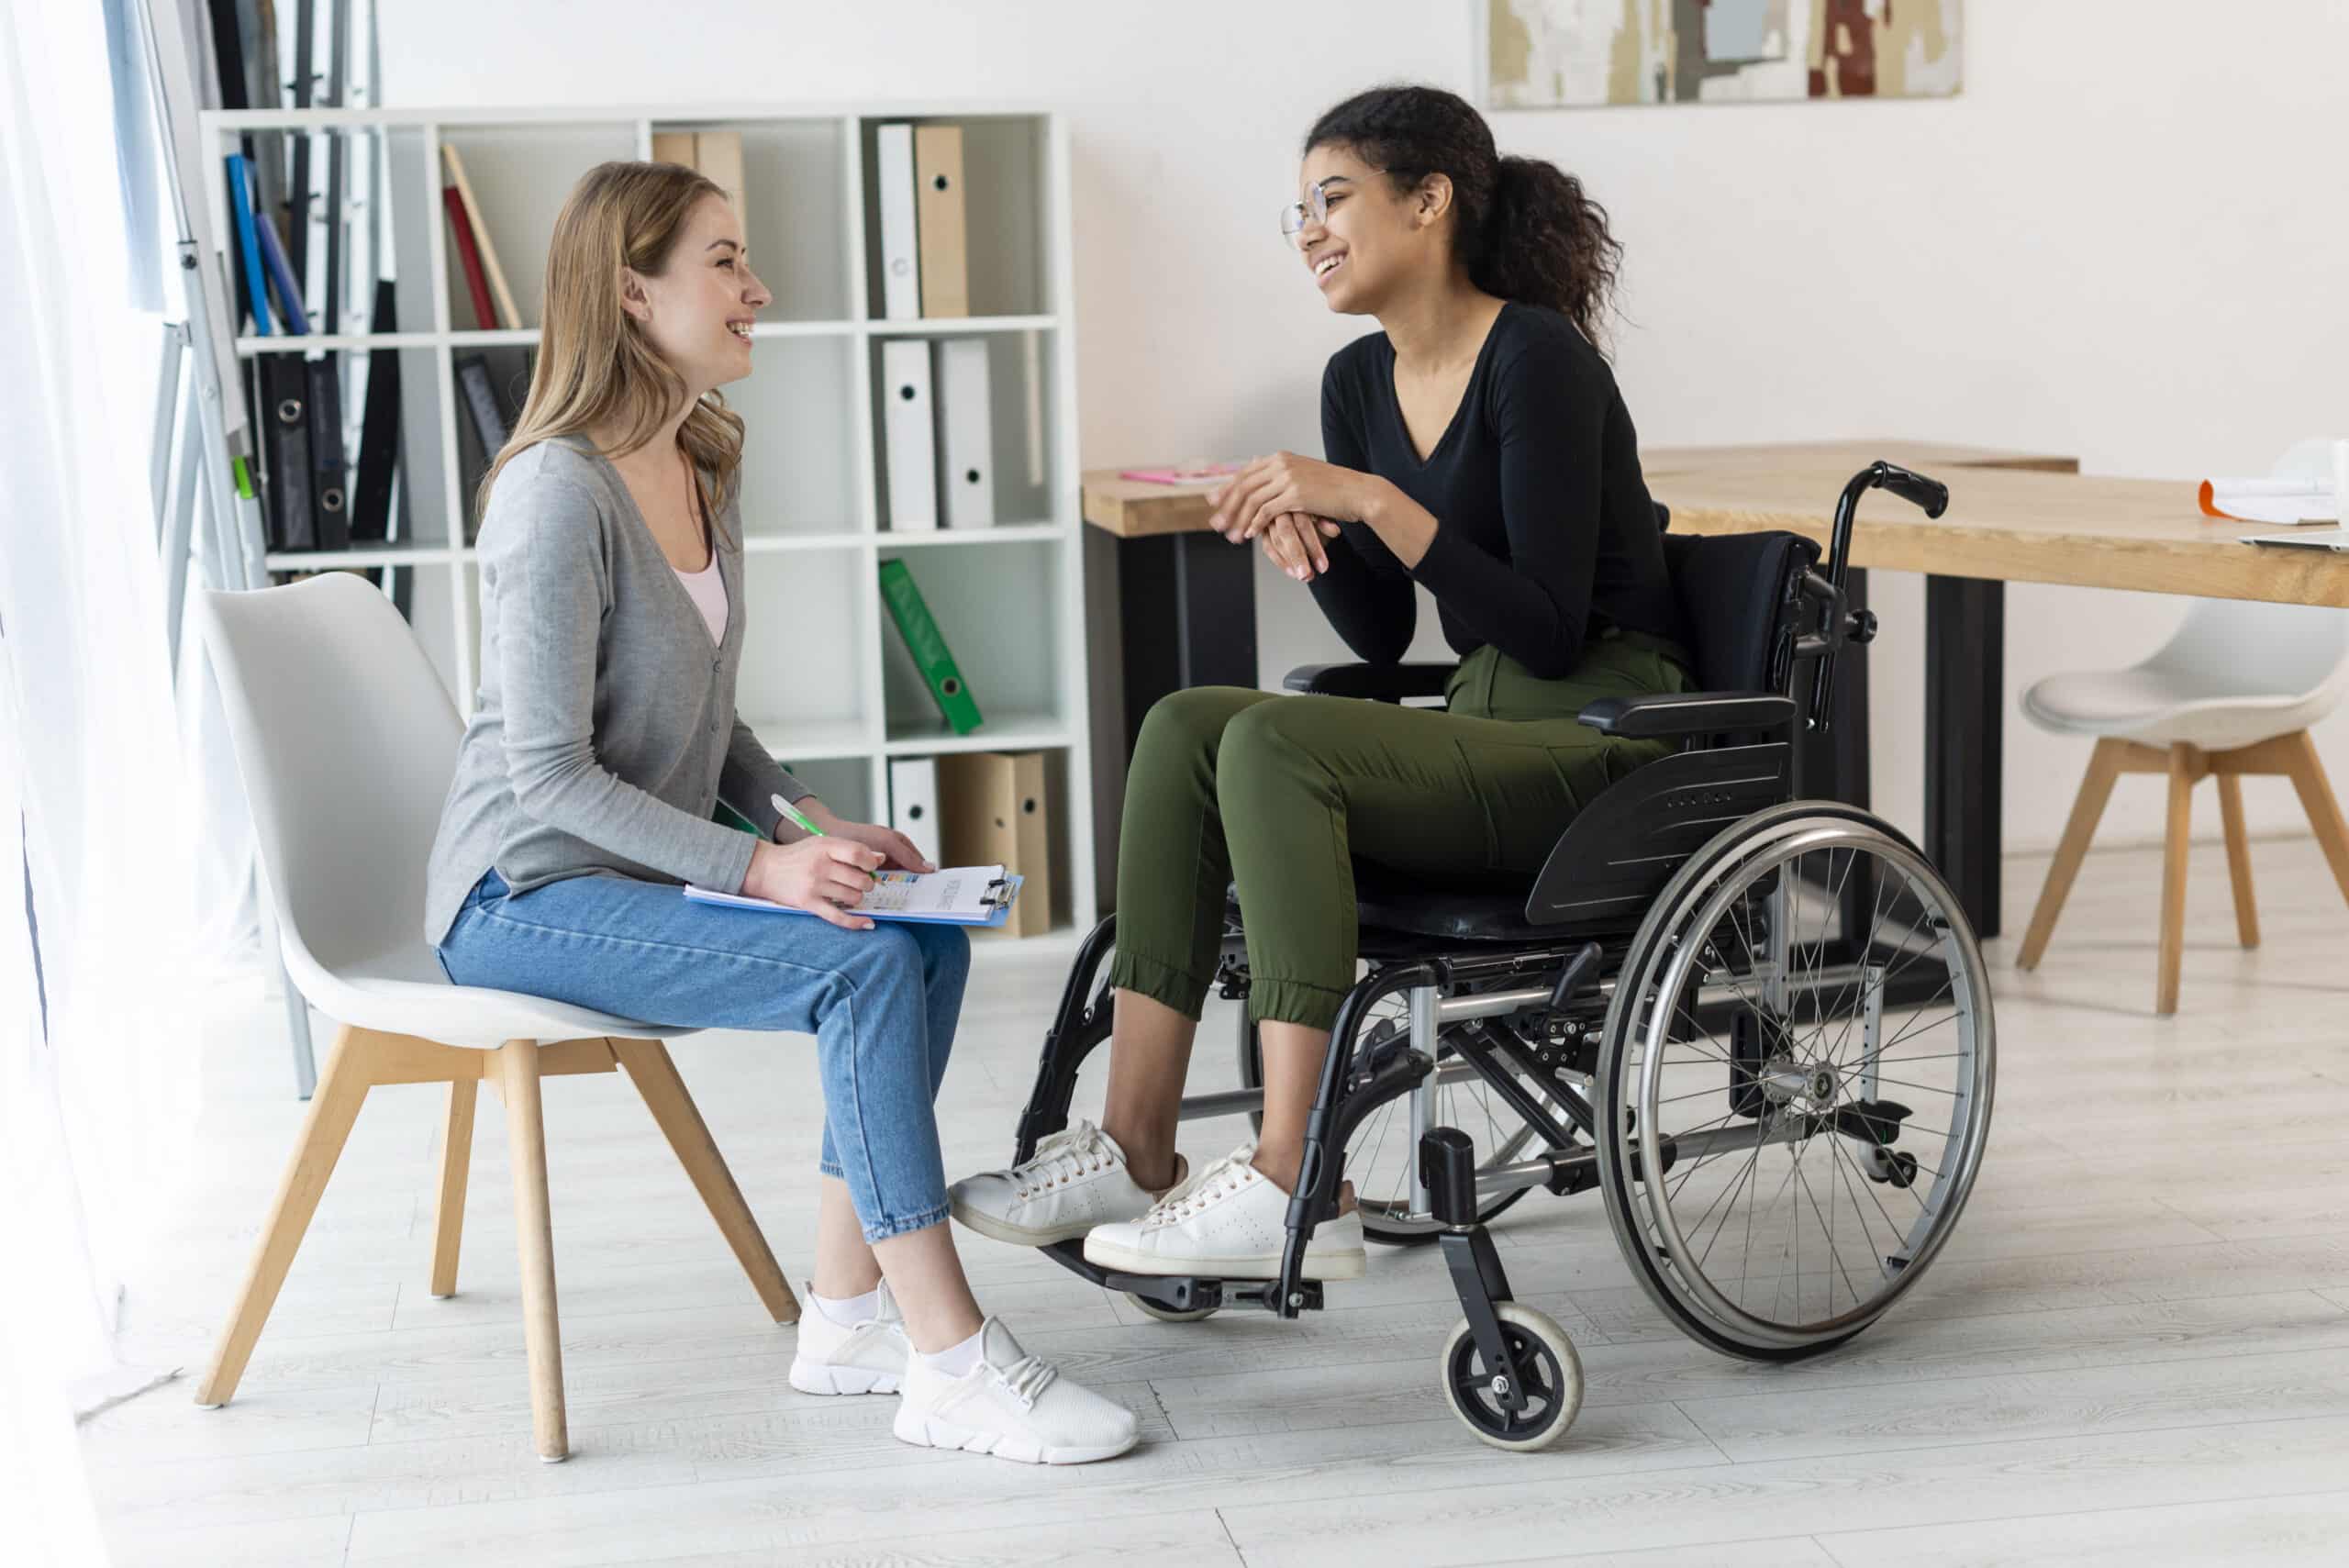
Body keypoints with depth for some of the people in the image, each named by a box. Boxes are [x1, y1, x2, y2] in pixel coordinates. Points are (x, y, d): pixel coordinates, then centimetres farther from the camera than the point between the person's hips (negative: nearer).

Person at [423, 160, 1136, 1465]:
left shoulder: (707, 464, 9)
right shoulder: (559, 490, -18)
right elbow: (550, 770, -22)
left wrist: (806, 817, -1)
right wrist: (760, 867, -27)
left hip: (646, 868, 9)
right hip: (525, 898, -8)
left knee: (932, 933, -10)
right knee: (867, 966, -25)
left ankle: (850, 1319, -2)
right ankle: (952, 1370, -21)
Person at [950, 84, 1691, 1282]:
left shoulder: (1537, 359, -15)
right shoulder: (1359, 383, 10)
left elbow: (1550, 632, -20)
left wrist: (1373, 500, -24)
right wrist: (1304, 539, -6)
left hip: (1602, 746, -8)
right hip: (1485, 726, 8)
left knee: (1272, 742, -28)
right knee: (1184, 725, -12)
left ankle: (1294, 1194, -28)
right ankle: (1134, 1150, -15)